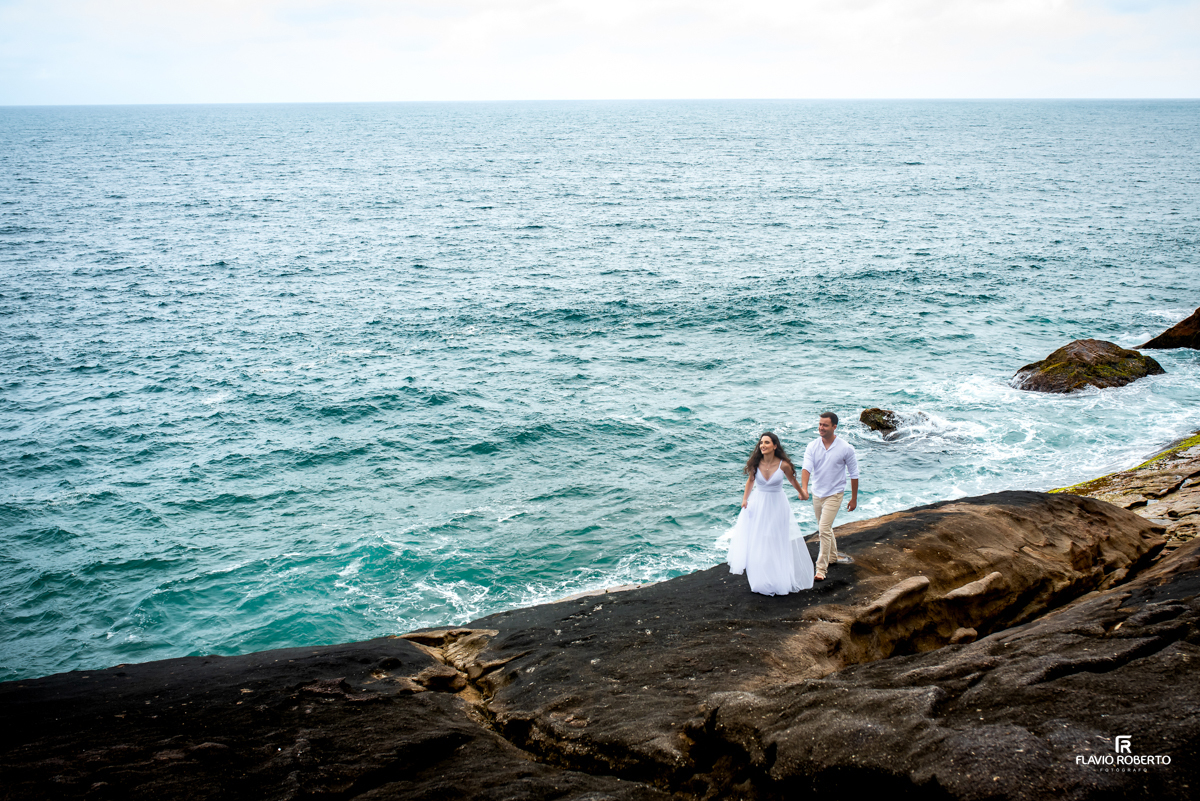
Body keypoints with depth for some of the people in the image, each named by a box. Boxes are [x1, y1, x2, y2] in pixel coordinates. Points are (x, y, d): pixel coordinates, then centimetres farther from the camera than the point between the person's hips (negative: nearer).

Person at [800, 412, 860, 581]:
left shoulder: (846, 449, -13)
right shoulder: (812, 446, -6)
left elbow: (854, 474, -3)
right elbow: (806, 467, -19)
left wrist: (854, 498, 0)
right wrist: (804, 488, -37)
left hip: (834, 494, -5)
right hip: (817, 493, 5)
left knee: (824, 529, -14)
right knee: (824, 528, 20)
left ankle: (821, 569, -10)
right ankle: (832, 556, 42)